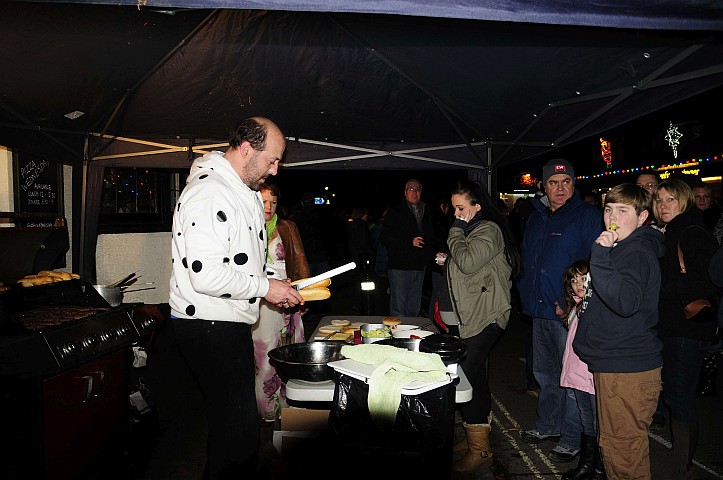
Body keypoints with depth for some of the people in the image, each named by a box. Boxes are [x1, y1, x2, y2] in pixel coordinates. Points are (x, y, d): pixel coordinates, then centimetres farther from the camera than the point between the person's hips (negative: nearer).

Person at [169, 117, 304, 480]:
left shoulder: (245, 192, 13)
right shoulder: (209, 192, -20)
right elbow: (206, 275, -29)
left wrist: (277, 288, 10)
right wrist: (265, 287, -16)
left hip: (230, 323, 10)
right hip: (208, 327, -10)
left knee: (236, 422, 19)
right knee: (237, 427, -2)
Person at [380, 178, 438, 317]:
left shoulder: (426, 214, 18)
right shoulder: (395, 213, 1)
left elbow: (433, 238, 26)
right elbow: (385, 238, -7)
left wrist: (432, 254, 6)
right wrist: (410, 242, -15)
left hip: (420, 268, 6)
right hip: (399, 267, -5)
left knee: (414, 309, 11)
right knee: (398, 310, -6)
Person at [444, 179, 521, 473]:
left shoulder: (488, 230, -12)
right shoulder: (472, 229, 19)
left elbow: (467, 262, -24)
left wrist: (457, 230, -13)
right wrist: (448, 261, 12)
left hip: (485, 316, -11)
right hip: (473, 314, 11)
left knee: (466, 376, -12)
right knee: (475, 374, 16)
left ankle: (479, 450, -3)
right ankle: (478, 433, 29)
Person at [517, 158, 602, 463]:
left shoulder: (588, 216, -9)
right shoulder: (536, 217, 12)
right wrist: (527, 295, 14)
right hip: (540, 311, 7)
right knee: (544, 373, 19)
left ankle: (571, 439, 18)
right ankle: (548, 425, 37)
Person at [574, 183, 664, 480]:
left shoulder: (636, 253, -17)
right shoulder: (619, 249, 15)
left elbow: (626, 303, -34)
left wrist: (601, 258, -37)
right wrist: (586, 296, 15)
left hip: (627, 369, -10)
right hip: (610, 363, 10)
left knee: (622, 448, 0)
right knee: (613, 444, 22)